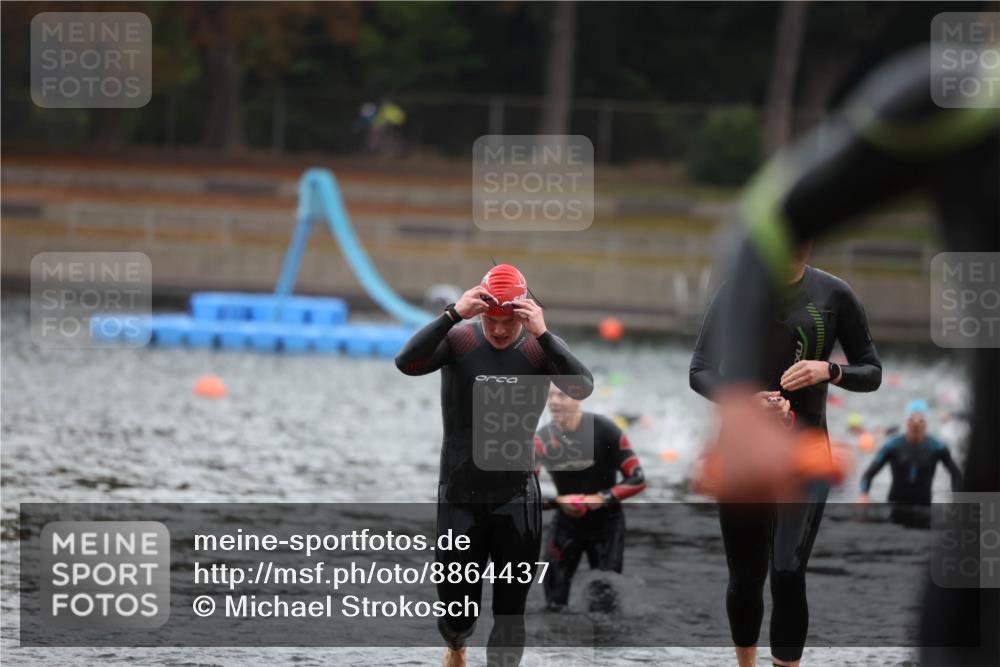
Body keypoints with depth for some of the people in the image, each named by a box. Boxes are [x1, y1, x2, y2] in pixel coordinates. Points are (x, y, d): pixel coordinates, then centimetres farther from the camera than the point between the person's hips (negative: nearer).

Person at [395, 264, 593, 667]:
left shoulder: (538, 349, -5)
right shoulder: (459, 340, -7)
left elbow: (583, 388, -21)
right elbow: (407, 363, -23)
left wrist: (543, 334, -32)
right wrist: (453, 315, -32)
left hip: (517, 500, 0)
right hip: (460, 496, 0)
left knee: (510, 611, 2)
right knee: (457, 601, 5)